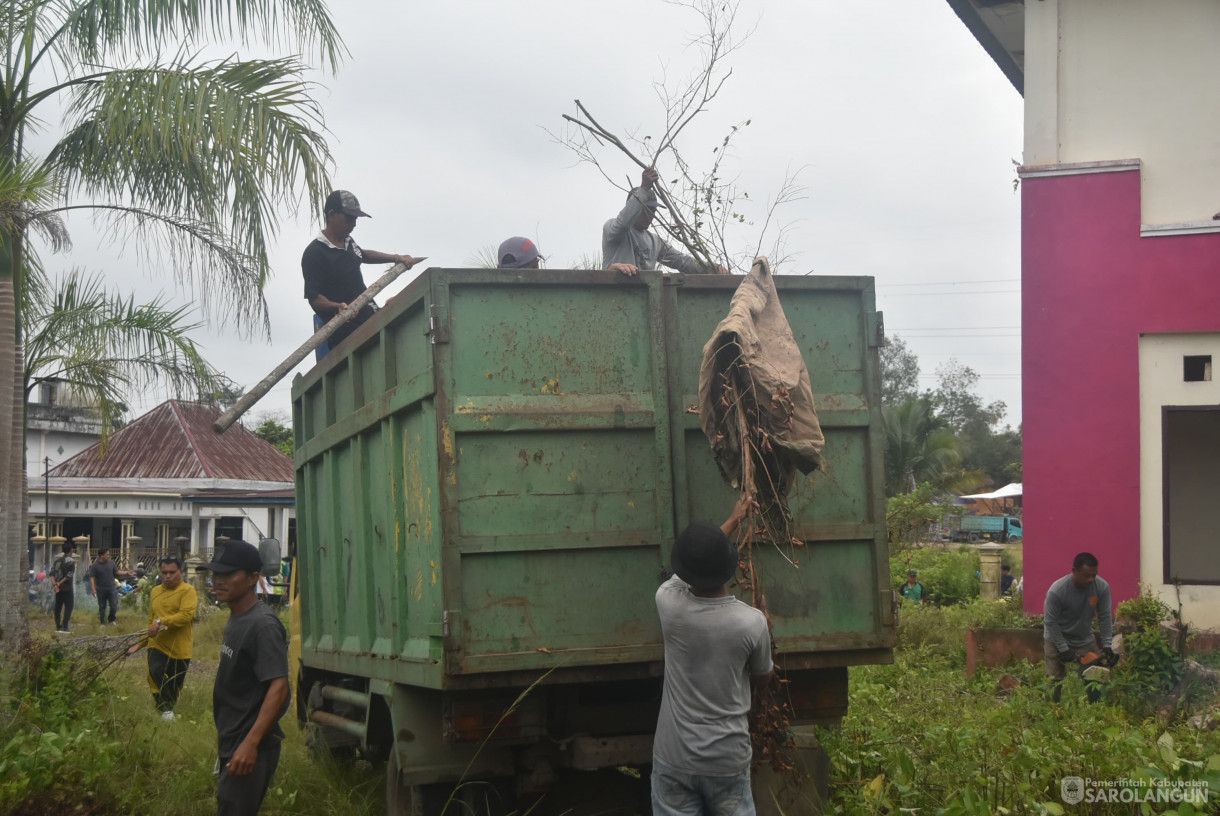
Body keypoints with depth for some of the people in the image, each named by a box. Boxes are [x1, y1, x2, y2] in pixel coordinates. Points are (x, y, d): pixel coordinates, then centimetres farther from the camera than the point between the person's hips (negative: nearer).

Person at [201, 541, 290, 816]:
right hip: (231, 742, 10)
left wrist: (250, 743, -30)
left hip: (250, 749, -10)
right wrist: (226, 736, 20)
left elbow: (278, 687, -25)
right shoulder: (235, 619, 10)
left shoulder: (262, 625, -19)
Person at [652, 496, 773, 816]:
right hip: (728, 759, -1)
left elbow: (696, 563, 11)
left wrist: (733, 521, 24)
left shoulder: (668, 603, -13)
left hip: (674, 759, 1)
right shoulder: (752, 622, -18)